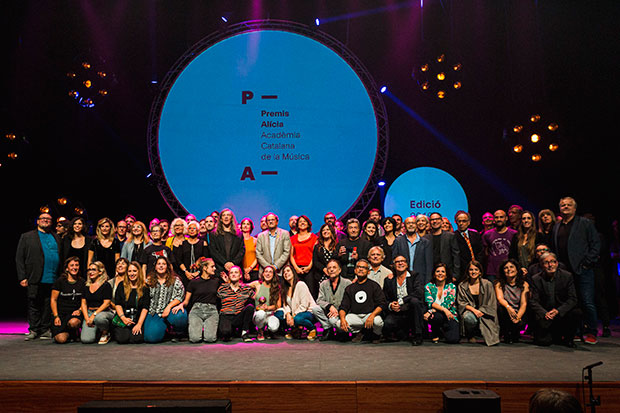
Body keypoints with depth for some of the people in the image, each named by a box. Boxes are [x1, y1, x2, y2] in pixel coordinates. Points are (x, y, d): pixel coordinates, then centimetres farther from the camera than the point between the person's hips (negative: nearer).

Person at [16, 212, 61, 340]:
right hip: (35, 280, -2)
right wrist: (22, 277, -4)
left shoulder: (56, 238, 17)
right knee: (34, 305, 3)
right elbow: (19, 258, 5)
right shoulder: (27, 237, 10)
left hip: (53, 280, 2)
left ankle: (45, 330, 13)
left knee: (49, 306, 4)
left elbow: (62, 257, 12)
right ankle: (33, 330, 14)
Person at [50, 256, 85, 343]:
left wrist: (79, 310, -6)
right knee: (61, 339, -22)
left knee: (73, 322, -36)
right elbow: (53, 300, 2)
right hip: (60, 313, -1)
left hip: (74, 313, 1)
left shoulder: (82, 283, 9)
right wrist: (56, 316, -7)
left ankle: (74, 334, -1)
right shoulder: (60, 281, 1)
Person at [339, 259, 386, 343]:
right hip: (354, 316, 2)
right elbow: (343, 307, 9)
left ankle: (376, 335, 3)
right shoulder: (349, 288, 14)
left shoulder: (374, 285, 5)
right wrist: (342, 319, -14)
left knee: (377, 321, -35)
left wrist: (372, 315, -23)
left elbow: (382, 304, -5)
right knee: (339, 324, -24)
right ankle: (358, 332, 6)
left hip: (370, 314, -2)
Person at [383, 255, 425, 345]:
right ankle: (403, 333, 8)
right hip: (397, 313, 1)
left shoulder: (415, 276, 3)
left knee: (414, 300, -32)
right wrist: (390, 306, -14)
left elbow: (419, 293, -15)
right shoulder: (389, 280, 10)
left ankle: (417, 335, -17)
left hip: (412, 312, -1)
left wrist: (401, 301, -20)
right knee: (387, 324, -29)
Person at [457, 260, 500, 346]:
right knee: (469, 318, -39)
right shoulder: (462, 286, 3)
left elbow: (492, 304, 2)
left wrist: (480, 311, -13)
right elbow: (461, 302, -1)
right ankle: (470, 335, -4)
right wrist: (473, 310, -18)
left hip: (484, 313, 0)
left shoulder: (487, 284, 2)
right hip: (469, 311, 0)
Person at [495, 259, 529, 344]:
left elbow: (524, 304, -8)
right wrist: (508, 307, -38)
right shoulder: (499, 284, 2)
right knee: (499, 306, -31)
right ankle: (506, 335, -9)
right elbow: (500, 298, -15)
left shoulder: (524, 285, 2)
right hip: (506, 315, 1)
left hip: (519, 314, -1)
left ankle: (515, 335, 6)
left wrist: (518, 317, -27)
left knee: (520, 324, -35)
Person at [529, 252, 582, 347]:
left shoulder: (567, 276, -2)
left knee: (577, 313, -29)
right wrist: (544, 313, -24)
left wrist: (558, 311, -23)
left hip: (562, 313, 1)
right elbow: (533, 301, -5)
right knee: (543, 341, -18)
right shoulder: (536, 279, -2)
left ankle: (567, 338, -3)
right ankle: (553, 336, 21)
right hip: (545, 314, -1)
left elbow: (572, 299, -8)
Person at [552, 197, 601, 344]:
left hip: (582, 270, -4)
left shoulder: (585, 223, 3)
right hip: (563, 270, 5)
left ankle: (591, 333, 8)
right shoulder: (556, 227, 17)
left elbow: (596, 244, -1)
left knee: (587, 303, -4)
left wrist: (587, 262, -9)